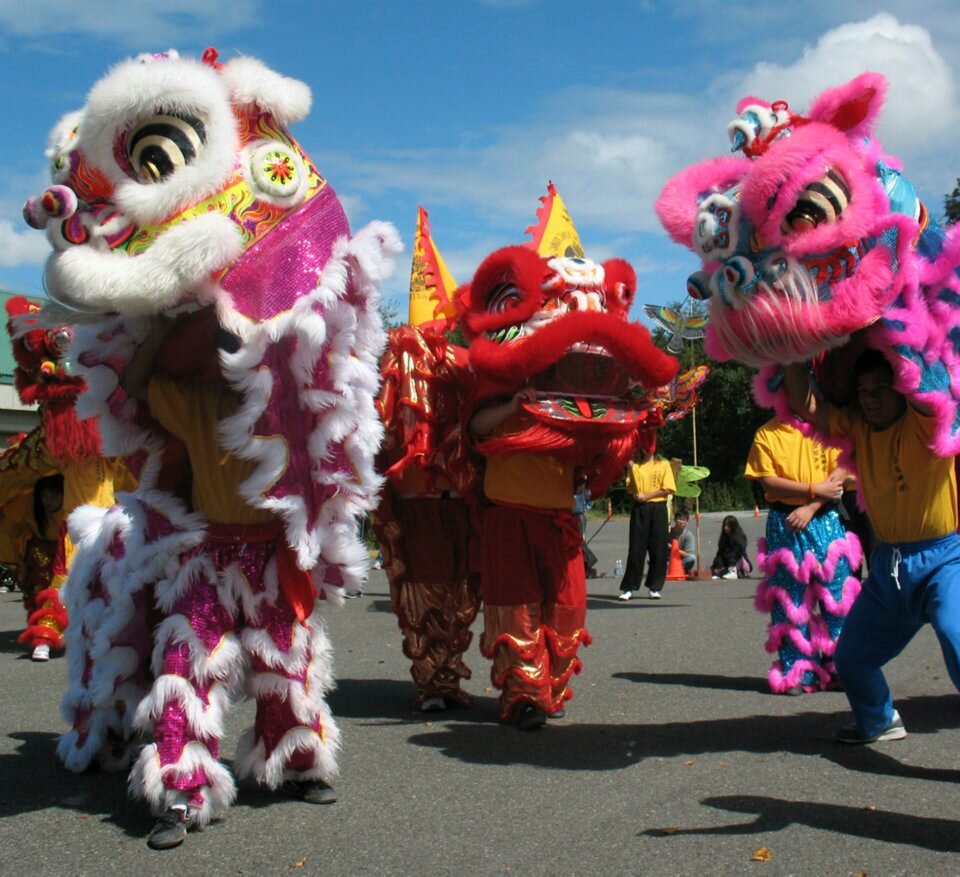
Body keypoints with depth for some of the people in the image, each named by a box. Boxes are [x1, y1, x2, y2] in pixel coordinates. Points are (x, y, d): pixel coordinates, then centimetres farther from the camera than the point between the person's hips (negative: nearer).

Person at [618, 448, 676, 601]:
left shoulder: (663, 465, 8)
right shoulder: (635, 466, 11)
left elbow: (669, 489, -2)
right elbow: (630, 489, 0)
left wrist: (647, 496, -10)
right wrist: (631, 470, -13)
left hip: (658, 509, 0)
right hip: (640, 508, 0)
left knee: (658, 549, -1)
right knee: (636, 549, -3)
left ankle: (655, 587, 7)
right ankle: (628, 588, -2)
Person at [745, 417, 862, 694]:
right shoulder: (766, 434, 3)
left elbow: (839, 473, -3)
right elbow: (768, 482, -6)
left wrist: (810, 508, -14)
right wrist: (816, 489, -13)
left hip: (824, 519, 1)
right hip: (785, 524, 0)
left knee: (836, 593, -1)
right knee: (790, 598, 3)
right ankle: (797, 672, 10)